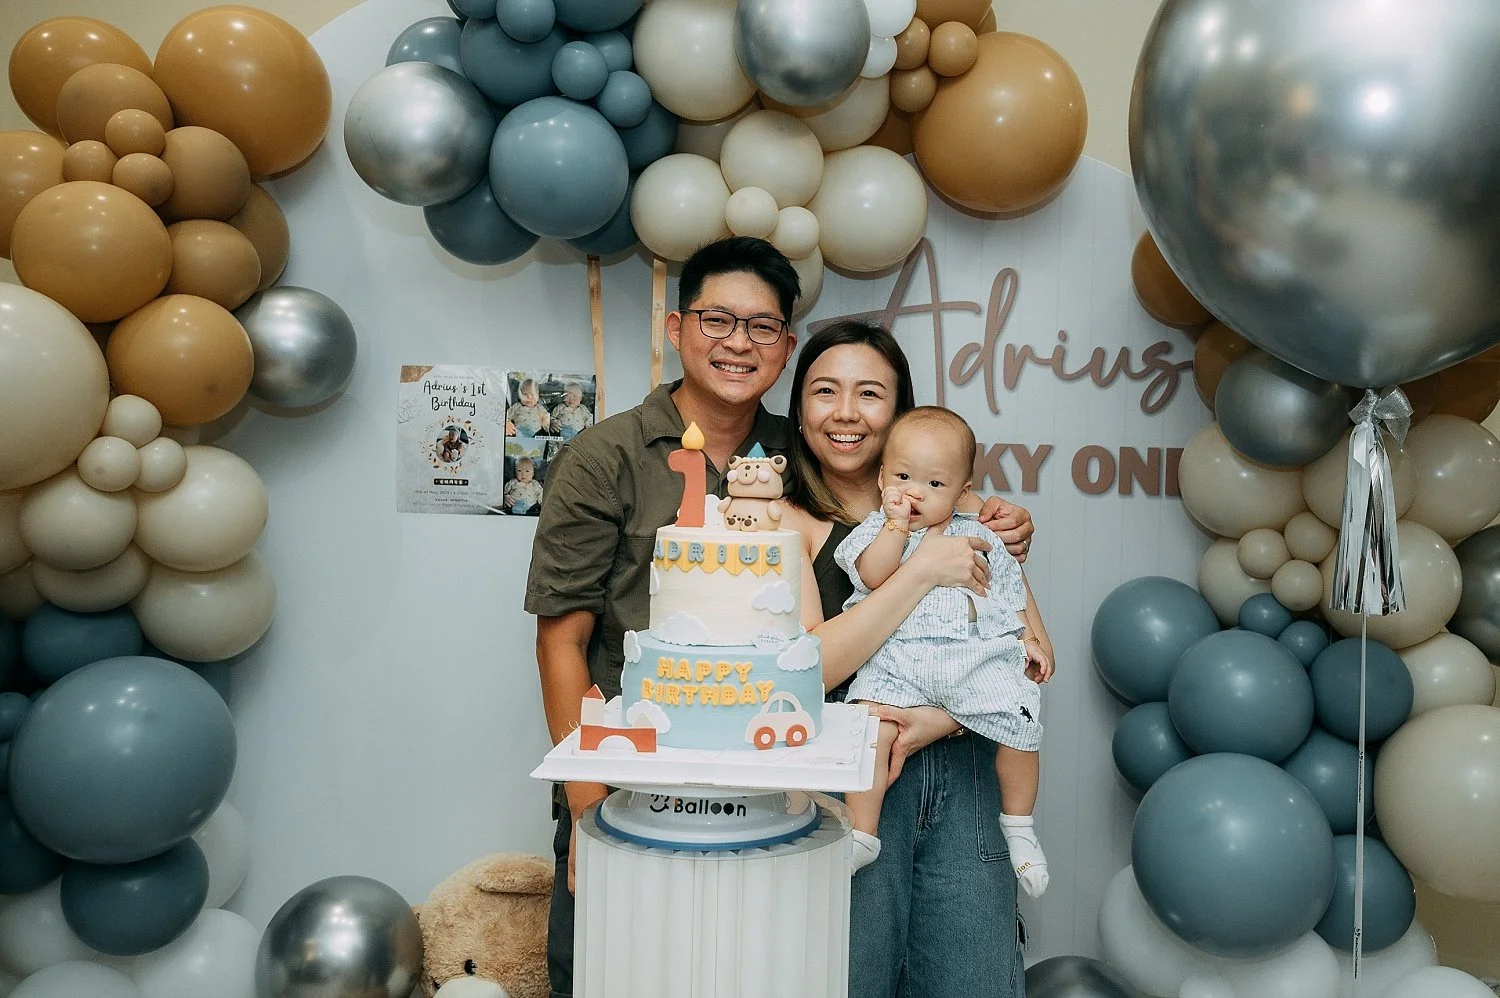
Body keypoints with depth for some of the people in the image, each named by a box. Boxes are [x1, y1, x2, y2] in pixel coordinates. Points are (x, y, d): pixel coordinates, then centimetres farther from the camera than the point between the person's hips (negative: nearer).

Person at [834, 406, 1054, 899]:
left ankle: (1019, 826, 10)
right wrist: (897, 524, -9)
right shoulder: (878, 530, 12)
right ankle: (861, 834, -13)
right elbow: (873, 575, -9)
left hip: (980, 658, 2)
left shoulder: (975, 536, 20)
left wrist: (1032, 639, 17)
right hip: (896, 661, -2)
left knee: (1019, 720, -15)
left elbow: (1014, 589, 26)